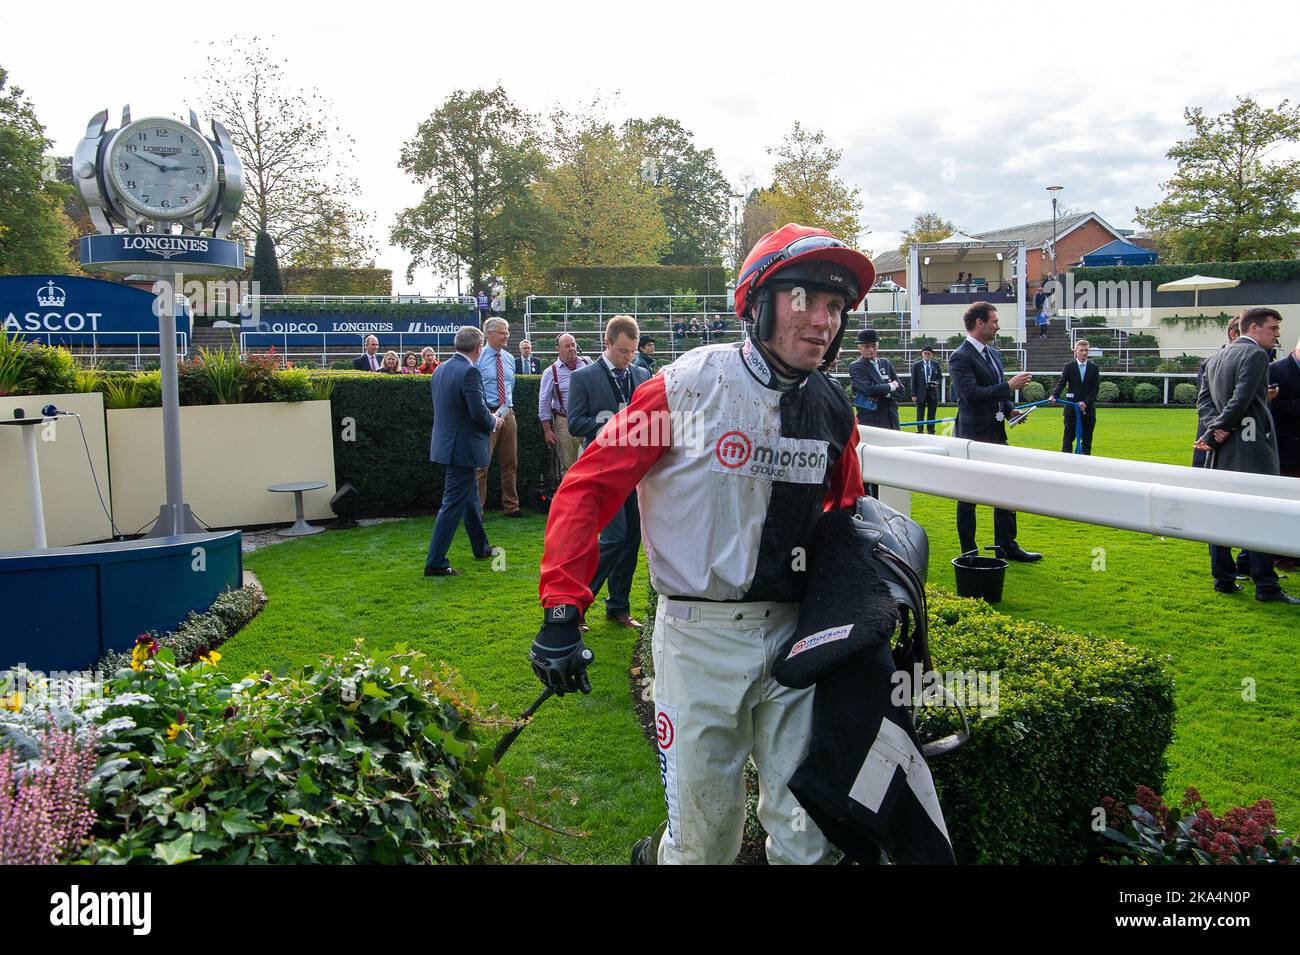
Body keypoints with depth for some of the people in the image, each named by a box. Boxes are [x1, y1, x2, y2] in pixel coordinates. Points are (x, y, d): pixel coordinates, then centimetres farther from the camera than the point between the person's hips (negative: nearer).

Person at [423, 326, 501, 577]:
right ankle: (435, 563, -1)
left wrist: (488, 418, 19)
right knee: (454, 504, -4)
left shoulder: (440, 370, 8)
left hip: (445, 442, 9)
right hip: (463, 447, -9)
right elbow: (479, 412, -23)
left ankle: (481, 547, 38)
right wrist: (494, 422, -2)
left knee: (470, 497, 23)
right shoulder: (470, 372, -19)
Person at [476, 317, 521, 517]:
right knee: (482, 463, -5)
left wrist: (507, 407, 14)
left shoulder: (509, 358, 12)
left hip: (507, 414, 6)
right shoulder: (478, 358, -7)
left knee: (510, 462, 11)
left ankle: (511, 506, 21)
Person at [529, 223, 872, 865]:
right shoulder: (688, 386, -13)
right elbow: (588, 487, -12)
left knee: (806, 834, 12)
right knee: (705, 831, 9)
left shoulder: (832, 407, 2)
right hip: (700, 635, -4)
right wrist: (561, 611, -19)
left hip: (794, 631, 4)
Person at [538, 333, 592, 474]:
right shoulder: (551, 372, -2)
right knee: (568, 466, 6)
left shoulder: (587, 363, 4)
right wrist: (547, 430, -4)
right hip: (565, 422, -2)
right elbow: (544, 404, -1)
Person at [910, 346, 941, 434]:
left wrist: (936, 382, -9)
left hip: (933, 393, 2)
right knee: (920, 415, 1)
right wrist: (914, 394, -7)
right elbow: (914, 380, 0)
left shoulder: (936, 364, 9)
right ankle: (919, 431, 8)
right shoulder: (916, 365, 2)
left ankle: (930, 432, 13)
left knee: (932, 415, 5)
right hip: (921, 393, -2)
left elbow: (940, 377, 15)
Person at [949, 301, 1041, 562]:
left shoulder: (993, 353, 14)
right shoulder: (960, 357, -14)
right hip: (972, 437, -9)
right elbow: (971, 393, -25)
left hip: (996, 434, 9)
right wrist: (1009, 386, -22)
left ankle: (1007, 546, 24)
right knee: (968, 497, 3)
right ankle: (969, 553, 12)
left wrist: (1010, 409, 6)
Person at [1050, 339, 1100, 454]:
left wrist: (1085, 402, -14)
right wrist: (1054, 395, -26)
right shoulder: (1068, 367, 3)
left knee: (1087, 438, 5)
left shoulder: (1094, 368, 7)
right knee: (1068, 437, -1)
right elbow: (1061, 383, -7)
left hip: (1088, 409, 2)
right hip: (1071, 407, -2)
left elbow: (1095, 389, 1)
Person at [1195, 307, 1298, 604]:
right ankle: (1266, 587, -1)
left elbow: (1203, 401, 9)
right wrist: (1212, 434, -10)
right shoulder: (1256, 355, -10)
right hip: (1251, 448, -8)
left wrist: (1215, 429, -5)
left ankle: (1223, 579, 14)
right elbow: (1240, 401, -17)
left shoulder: (1214, 359, 15)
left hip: (1221, 449, 8)